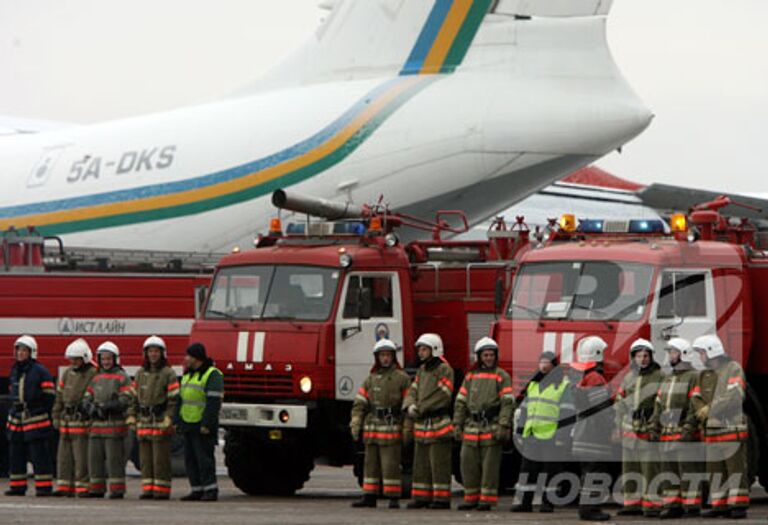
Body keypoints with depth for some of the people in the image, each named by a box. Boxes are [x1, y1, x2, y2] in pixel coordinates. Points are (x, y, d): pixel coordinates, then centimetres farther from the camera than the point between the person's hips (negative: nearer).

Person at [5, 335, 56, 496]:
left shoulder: (40, 371, -7)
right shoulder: (15, 371, 15)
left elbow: (49, 395, -8)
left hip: (36, 420, -7)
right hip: (16, 419, 7)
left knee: (39, 455, -7)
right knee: (16, 454, 9)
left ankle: (44, 487, -5)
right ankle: (17, 487, 16)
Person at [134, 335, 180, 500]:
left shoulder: (168, 374, -3)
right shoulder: (141, 373, 15)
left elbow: (174, 398, -9)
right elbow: (135, 396, 17)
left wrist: (169, 418, -19)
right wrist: (133, 416, 4)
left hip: (161, 421, -6)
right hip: (144, 422, 6)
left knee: (161, 458, -6)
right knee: (145, 458, 5)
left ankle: (162, 491, -4)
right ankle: (148, 490, 9)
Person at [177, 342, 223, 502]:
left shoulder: (212, 375, -11)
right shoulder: (188, 375, 17)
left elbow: (214, 402, -18)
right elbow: (181, 400, 21)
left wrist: (207, 424, -23)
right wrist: (177, 421, 15)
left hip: (203, 426, -9)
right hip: (188, 425, 9)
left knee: (204, 457, -10)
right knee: (190, 459, 7)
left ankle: (211, 491, -8)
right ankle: (197, 490, 11)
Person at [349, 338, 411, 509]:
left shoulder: (402, 378, 1)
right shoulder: (370, 380, 13)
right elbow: (359, 403, 8)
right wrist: (355, 424, -3)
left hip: (392, 429, -4)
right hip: (371, 429, 4)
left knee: (391, 464, -6)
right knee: (371, 463, 6)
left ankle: (394, 499, -2)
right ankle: (369, 497, 10)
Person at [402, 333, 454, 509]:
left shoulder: (444, 369, -8)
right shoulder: (422, 370, 18)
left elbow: (442, 396, -16)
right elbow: (413, 391, 13)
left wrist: (420, 408, -14)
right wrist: (410, 406, -8)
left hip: (439, 422, -8)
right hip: (422, 425, 8)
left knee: (439, 463, -6)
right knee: (421, 463, 9)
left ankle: (442, 499, -4)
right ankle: (422, 497, 14)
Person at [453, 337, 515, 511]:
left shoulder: (502, 376, 2)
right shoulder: (471, 376, 17)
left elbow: (508, 403, -7)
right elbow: (460, 402, 16)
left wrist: (503, 427, -16)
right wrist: (457, 425, 8)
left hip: (491, 428, -5)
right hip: (471, 427, 5)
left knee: (490, 465, -4)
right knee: (468, 464, 4)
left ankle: (487, 500, 0)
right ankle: (471, 498, 13)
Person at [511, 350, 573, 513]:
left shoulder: (563, 385, -4)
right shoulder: (533, 384, 17)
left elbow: (567, 413, -10)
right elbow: (525, 409, 20)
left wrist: (561, 437, -16)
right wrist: (520, 432, 15)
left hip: (550, 437, -6)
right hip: (531, 437, 6)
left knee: (549, 471, -1)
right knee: (528, 470, 5)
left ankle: (548, 503, 5)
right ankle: (525, 502, 8)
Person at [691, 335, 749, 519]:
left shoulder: (733, 369, -5)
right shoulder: (705, 374, 17)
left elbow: (735, 396, -18)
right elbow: (696, 398, 11)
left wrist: (710, 409, -16)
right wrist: (702, 410, -11)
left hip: (732, 427, -7)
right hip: (712, 429, 7)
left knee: (735, 467, -7)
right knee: (715, 469, 6)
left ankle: (739, 506, -7)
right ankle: (720, 505, 10)